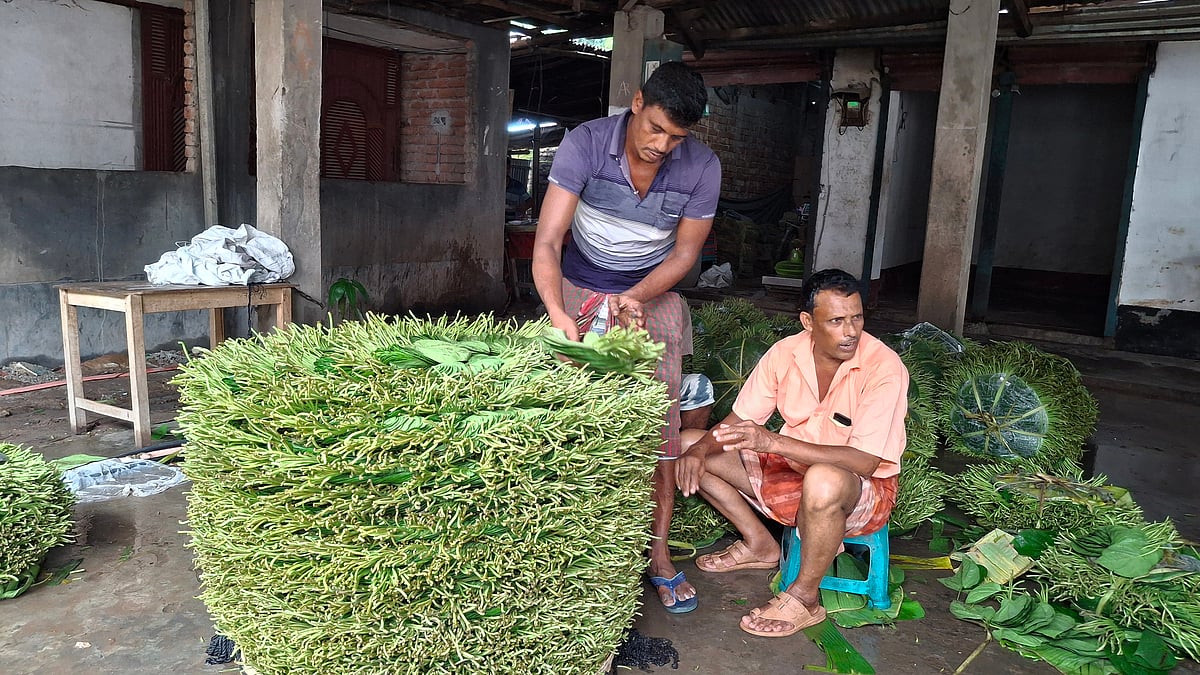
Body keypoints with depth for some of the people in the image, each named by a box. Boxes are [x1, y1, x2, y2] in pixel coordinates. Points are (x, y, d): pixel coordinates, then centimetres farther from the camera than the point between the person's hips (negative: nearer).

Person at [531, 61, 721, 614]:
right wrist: (557, 313, -43)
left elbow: (685, 252, -6)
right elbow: (547, 241, -27)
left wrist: (636, 297, -23)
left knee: (658, 423, -3)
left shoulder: (702, 167, -16)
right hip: (580, 291, -1)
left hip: (653, 295, 1)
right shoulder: (585, 143, -22)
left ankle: (657, 554, 8)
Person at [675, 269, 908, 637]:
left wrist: (772, 442, -40)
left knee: (823, 481, -43)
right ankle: (760, 545, 10)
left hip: (864, 490, -5)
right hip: (792, 470, 6)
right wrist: (700, 450, -24)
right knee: (689, 445, -1)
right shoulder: (786, 353, -9)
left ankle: (804, 598, -16)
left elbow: (864, 462, -31)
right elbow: (740, 420, -2)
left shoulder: (884, 368, -24)